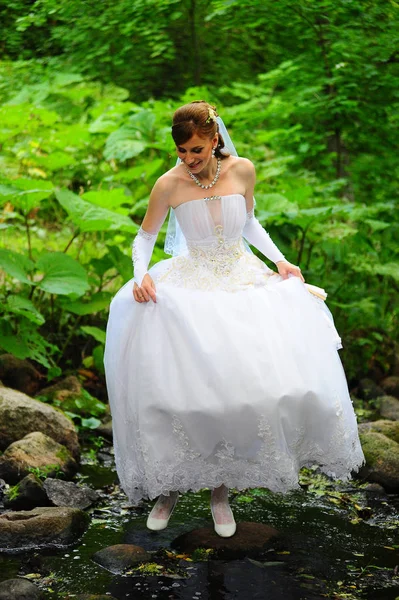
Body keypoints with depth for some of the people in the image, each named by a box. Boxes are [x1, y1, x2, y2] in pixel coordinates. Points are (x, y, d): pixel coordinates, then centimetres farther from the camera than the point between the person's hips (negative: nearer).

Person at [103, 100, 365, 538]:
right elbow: (145, 236, 4)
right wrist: (141, 274, -14)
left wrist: (279, 259, 5)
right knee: (177, 384, -16)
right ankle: (169, 484, 5)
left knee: (241, 383, -12)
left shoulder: (241, 170, -2)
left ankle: (221, 488, 5)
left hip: (243, 280, 2)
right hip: (191, 284, -2)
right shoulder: (170, 184, -8)